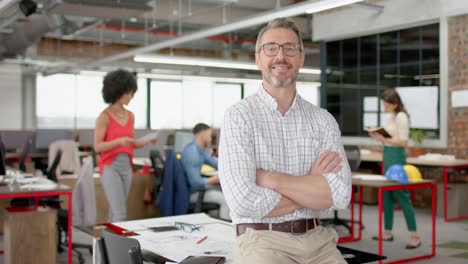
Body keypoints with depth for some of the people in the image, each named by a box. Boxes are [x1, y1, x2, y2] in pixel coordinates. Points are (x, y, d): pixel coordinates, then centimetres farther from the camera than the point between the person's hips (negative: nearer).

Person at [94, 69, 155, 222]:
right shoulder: (104, 116, -10)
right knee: (120, 213, -13)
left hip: (126, 166, 7)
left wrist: (147, 141, -4)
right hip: (110, 166, -6)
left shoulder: (130, 116, 10)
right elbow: (97, 147, -12)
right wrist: (119, 141, -26)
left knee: (115, 212, 10)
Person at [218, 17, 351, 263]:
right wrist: (312, 185, -7)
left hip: (317, 240, 4)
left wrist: (269, 178, -14)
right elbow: (244, 202, -17)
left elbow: (340, 194, -7)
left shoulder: (324, 120, 7)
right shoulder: (239, 116, -5)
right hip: (262, 242, -4)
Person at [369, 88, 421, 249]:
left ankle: (414, 236, -4)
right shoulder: (390, 116, 14)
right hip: (388, 157, 9)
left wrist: (384, 139, -25)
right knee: (386, 196, 11)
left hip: (396, 157, -9)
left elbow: (403, 142, -17)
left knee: (402, 196, -8)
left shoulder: (401, 117, -12)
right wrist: (379, 137, 1)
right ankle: (388, 232, 20)